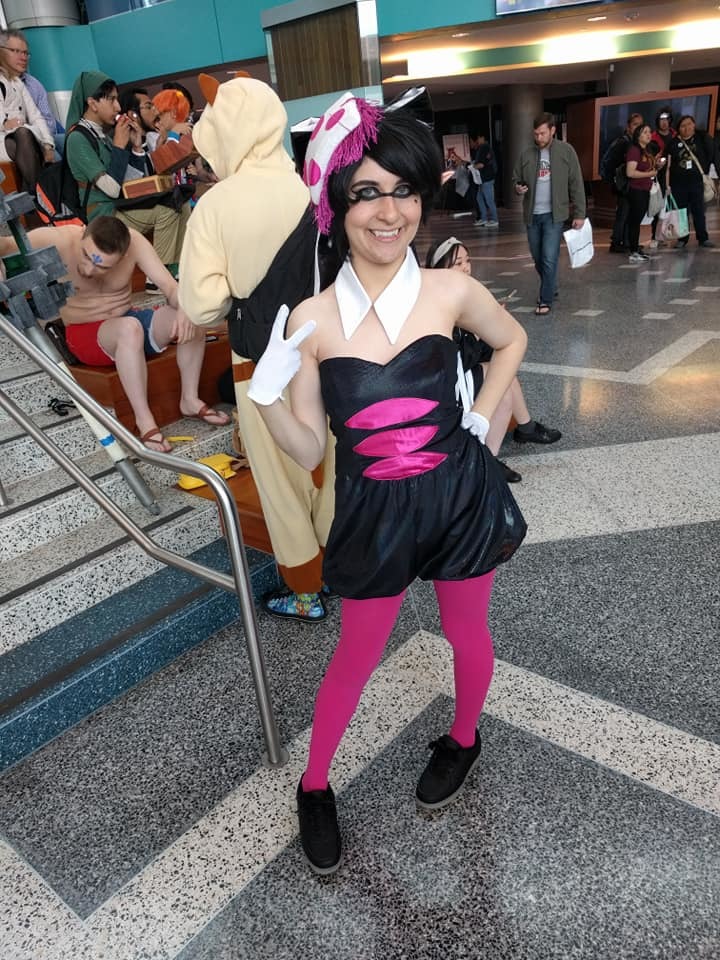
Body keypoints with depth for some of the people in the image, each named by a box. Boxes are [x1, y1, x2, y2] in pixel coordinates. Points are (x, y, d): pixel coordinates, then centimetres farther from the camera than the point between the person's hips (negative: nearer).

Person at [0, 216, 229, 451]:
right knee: (130, 328, -36)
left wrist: (184, 309, -39)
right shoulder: (59, 240, -22)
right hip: (84, 334, -3)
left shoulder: (133, 241, -16)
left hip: (128, 323, 3)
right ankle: (144, 420, -29)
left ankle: (190, 400, -9)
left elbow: (171, 286, -19)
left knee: (190, 316, -22)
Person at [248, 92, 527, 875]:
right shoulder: (311, 320, -11)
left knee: (466, 634, 22)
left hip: (460, 497, 1)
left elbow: (511, 342, 12)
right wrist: (266, 394, -23)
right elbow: (308, 450, -6)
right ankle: (314, 786, 42)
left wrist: (482, 418, 2)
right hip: (373, 511, 0)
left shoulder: (450, 291, -10)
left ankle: (463, 738, 54)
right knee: (356, 656, 15)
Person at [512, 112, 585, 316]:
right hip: (532, 215, 4)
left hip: (554, 215, -4)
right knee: (538, 259, 14)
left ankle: (546, 300, -2)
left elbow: (576, 184, -2)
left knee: (549, 259, -11)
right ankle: (550, 289, 35)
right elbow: (517, 179, 15)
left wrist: (579, 213, -6)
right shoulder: (526, 154, 6)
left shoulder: (566, 151, -3)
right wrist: (518, 188, -10)